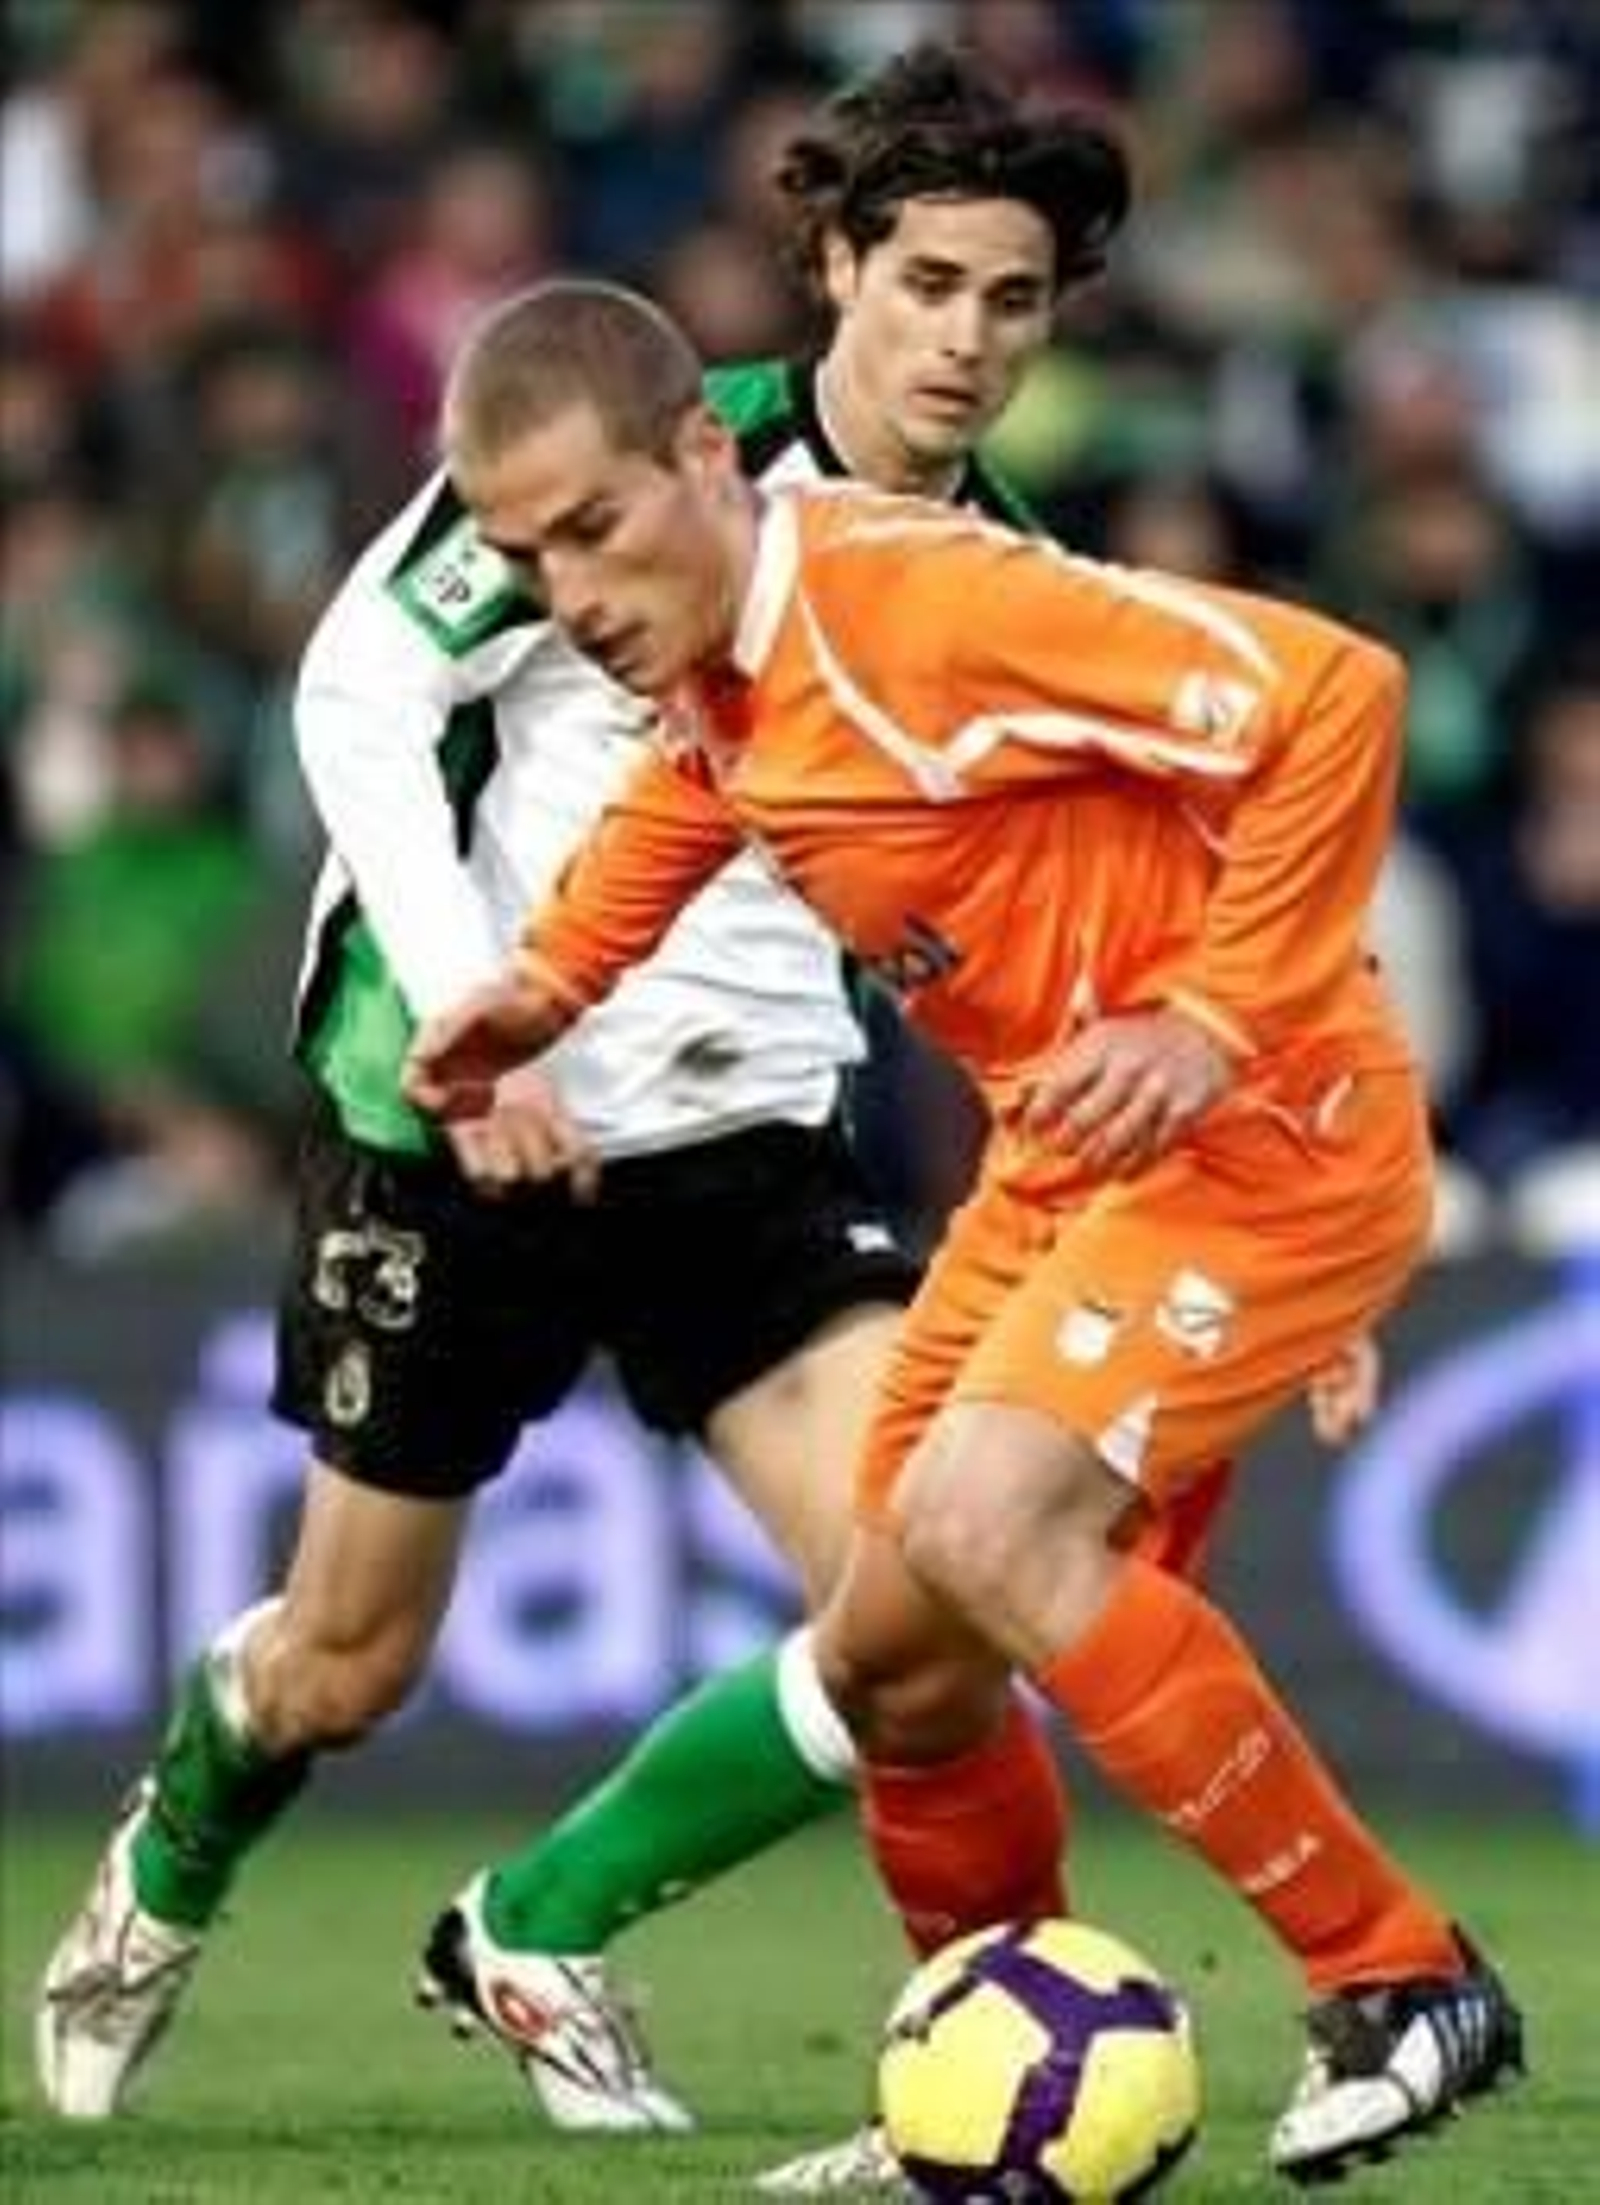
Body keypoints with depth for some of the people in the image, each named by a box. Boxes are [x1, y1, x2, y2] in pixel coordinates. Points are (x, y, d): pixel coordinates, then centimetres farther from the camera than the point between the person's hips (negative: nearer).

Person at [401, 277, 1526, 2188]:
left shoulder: (918, 599, -26)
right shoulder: (708, 672, 1)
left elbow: (1330, 694, -27)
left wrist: (1219, 1022, -26)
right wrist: (548, 982, 13)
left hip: (1262, 1130, -9)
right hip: (1060, 1166, 9)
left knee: (981, 1522, -29)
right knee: (893, 1658, 10)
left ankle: (1399, 1981, -19)